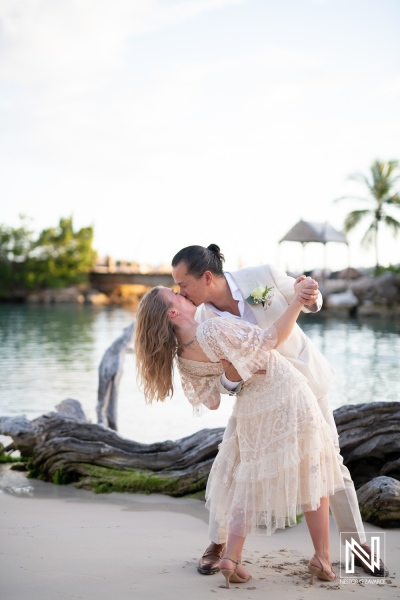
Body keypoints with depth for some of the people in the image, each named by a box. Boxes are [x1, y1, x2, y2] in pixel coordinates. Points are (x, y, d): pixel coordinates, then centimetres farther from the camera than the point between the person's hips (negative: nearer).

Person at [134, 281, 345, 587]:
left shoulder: (182, 357, -4)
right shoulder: (214, 329, -27)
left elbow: (211, 401, 7)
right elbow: (272, 340, -22)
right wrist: (298, 300, -21)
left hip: (252, 407, 6)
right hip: (287, 395, -5)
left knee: (250, 481, 18)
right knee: (311, 473, 11)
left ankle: (232, 558, 4)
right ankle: (323, 559, 15)